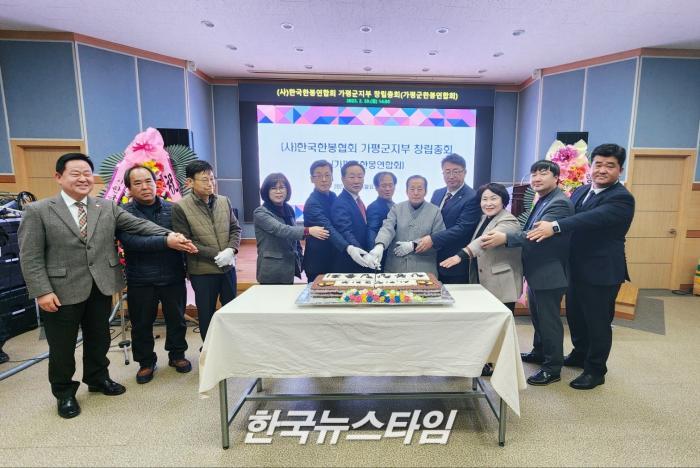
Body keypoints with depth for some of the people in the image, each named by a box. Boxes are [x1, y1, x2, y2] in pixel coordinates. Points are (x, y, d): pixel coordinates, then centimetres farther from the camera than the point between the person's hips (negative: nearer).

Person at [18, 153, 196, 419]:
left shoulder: (108, 207, 5)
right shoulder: (37, 211, -4)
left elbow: (139, 225, -5)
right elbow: (30, 257, -7)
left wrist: (168, 236, -20)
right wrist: (42, 291, -14)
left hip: (101, 287, 3)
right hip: (62, 291, -3)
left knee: (99, 338, 19)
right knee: (62, 346, 12)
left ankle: (98, 378, 41)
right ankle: (64, 393, 34)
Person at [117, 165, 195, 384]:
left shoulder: (173, 209, 1)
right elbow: (132, 242, -21)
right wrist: (167, 242, -29)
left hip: (173, 277, 1)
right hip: (140, 281, -1)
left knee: (177, 319, 14)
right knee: (141, 324, 13)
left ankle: (177, 355, 36)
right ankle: (146, 362, 34)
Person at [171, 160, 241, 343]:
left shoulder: (224, 201, 2)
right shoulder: (180, 207, -10)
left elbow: (236, 229, 6)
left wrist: (231, 250, -13)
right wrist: (215, 255, -17)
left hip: (228, 266, 4)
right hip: (202, 271, -4)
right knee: (207, 313, 12)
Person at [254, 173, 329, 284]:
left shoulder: (288, 209, 8)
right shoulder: (260, 213, -10)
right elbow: (280, 229, -27)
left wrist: (300, 262, 14)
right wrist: (307, 231, -39)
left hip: (290, 268, 6)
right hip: (272, 271, -6)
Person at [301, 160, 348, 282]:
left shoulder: (333, 196, 4)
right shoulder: (312, 203, -20)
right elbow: (328, 228, -36)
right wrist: (348, 248, -50)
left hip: (334, 261, 8)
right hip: (318, 263, -8)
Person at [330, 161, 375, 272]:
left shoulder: (358, 202, 11)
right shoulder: (340, 203, -18)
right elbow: (345, 231, -33)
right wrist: (351, 248, -50)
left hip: (362, 263, 9)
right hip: (347, 264, -9)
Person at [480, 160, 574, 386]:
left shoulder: (559, 203, -19)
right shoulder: (543, 200, 13)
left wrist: (505, 238, -40)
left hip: (549, 273, -10)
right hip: (537, 271, 10)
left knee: (549, 320, 2)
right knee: (537, 316, 22)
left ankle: (553, 368, 16)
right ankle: (539, 352, 40)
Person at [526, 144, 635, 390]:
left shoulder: (621, 198, -17)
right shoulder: (581, 191, 8)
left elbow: (593, 218, -34)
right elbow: (572, 219, 11)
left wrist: (555, 226, -47)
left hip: (601, 272, -7)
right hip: (577, 269, 8)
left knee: (598, 322, 6)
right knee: (575, 316, 20)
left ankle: (595, 370, 24)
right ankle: (580, 354, 41)